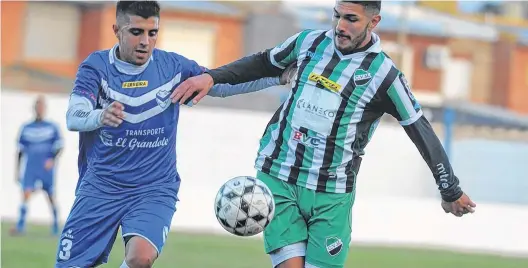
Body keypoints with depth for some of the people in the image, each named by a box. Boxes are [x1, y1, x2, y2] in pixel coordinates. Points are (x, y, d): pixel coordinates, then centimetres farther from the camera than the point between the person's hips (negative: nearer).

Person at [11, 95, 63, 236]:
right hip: (30, 168, 1)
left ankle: (55, 225, 19)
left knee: (51, 197, 4)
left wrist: (53, 160, -16)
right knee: (26, 193, -14)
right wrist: (17, 170, 11)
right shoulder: (26, 128, 8)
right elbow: (20, 151, 12)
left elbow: (59, 146, 2)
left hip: (47, 168, -1)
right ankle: (20, 225, -15)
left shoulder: (52, 127, 3)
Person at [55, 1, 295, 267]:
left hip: (154, 188, 0)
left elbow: (223, 83, 5)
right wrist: (100, 116, -43)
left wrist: (278, 76, -8)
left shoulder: (172, 67, 0)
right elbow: (73, 117, -19)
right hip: (101, 186, 0)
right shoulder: (96, 66, -6)